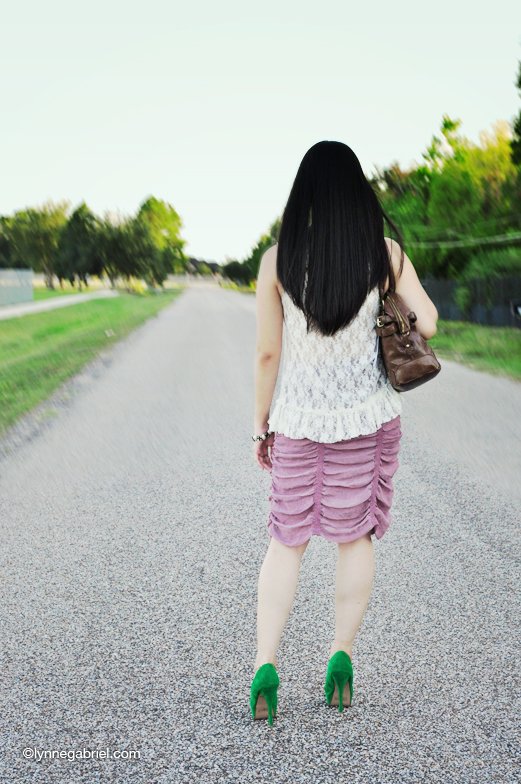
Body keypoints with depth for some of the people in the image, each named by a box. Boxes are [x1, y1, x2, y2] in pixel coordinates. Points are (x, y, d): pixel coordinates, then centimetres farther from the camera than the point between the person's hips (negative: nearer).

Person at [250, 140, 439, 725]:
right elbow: (427, 324, -4)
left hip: (298, 419, 0)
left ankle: (265, 666, 4)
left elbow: (267, 353, -5)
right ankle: (341, 656, 16)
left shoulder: (278, 259, -7)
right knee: (355, 536, 13)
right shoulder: (385, 252, -6)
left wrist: (260, 425, 5)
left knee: (287, 541, 10)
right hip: (369, 417, 0)